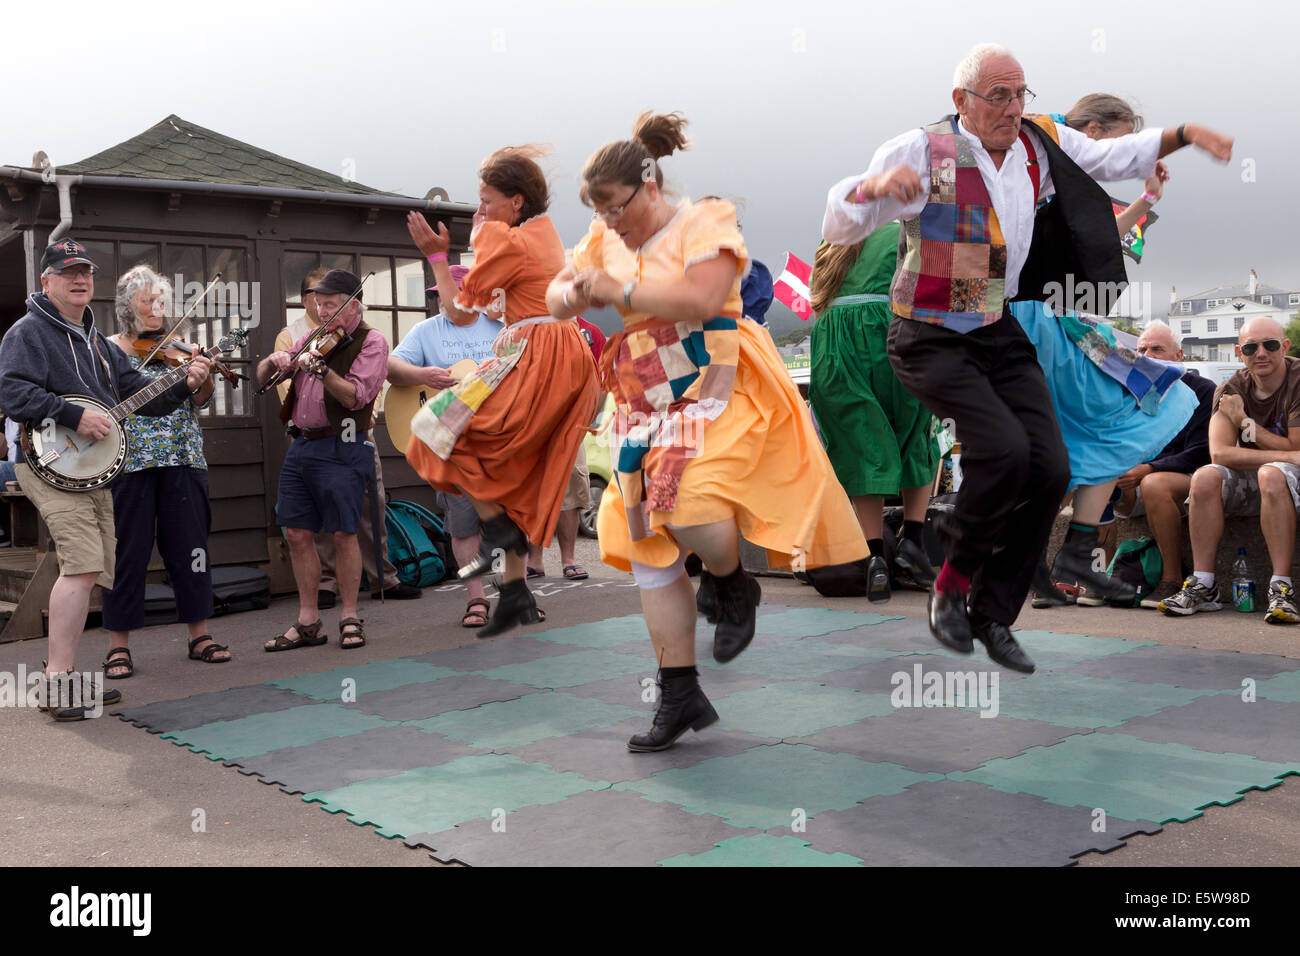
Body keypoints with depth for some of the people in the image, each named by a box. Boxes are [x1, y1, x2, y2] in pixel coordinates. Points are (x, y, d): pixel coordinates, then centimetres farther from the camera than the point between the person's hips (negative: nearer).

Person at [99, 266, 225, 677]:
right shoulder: (109, 348, 6)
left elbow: (200, 400, 4)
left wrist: (205, 376, -16)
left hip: (181, 461, 3)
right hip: (129, 461, -2)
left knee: (190, 545, 6)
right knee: (128, 550, 0)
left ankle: (199, 634, 16)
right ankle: (118, 646, 9)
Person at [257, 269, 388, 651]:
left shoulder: (370, 342, -2)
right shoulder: (311, 339, 16)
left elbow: (356, 396, -15)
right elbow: (262, 377, 18)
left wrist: (320, 368, -26)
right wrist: (274, 361, -4)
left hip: (340, 450, -6)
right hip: (301, 446, 6)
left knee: (343, 533, -3)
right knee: (298, 533, 5)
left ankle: (350, 618, 10)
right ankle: (307, 622, 14)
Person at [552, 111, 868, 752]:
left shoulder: (702, 223, -5)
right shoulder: (605, 238, 13)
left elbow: (700, 299, -21)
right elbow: (554, 296, 15)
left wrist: (617, 291, -18)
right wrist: (571, 294, -9)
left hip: (717, 394, -6)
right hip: (645, 410, 7)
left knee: (691, 507, -29)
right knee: (648, 549, 3)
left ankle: (732, 585, 8)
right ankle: (681, 696, 14)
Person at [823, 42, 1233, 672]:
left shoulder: (1041, 144, 4)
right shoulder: (922, 153, -13)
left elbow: (1116, 157, 21)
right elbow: (836, 228, -17)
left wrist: (1185, 134, 5)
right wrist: (875, 184, -38)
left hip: (1001, 334, 6)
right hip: (931, 339, -6)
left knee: (1050, 468, -4)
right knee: (1004, 450, -25)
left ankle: (993, 616, 11)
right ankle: (952, 585, -2)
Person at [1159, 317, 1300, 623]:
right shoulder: (1231, 390, 0)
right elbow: (1219, 453, -14)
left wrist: (1243, 420, -12)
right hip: (1248, 482, 4)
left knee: (1271, 475, -37)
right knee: (1205, 478, -26)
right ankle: (1202, 586, -24)